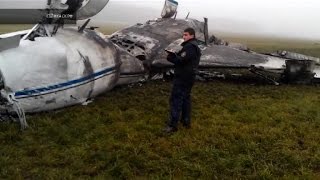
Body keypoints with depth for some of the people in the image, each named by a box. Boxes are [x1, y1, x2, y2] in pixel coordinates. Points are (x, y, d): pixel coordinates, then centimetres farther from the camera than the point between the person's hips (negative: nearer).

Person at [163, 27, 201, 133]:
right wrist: (173, 55, -1)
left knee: (176, 100, -7)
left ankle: (173, 125, -5)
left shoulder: (189, 47, -17)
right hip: (189, 77, 11)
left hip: (182, 78, -11)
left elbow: (181, 60, -25)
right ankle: (186, 121, 25)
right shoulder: (194, 46, 17)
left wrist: (170, 57, -10)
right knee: (186, 98, 17)